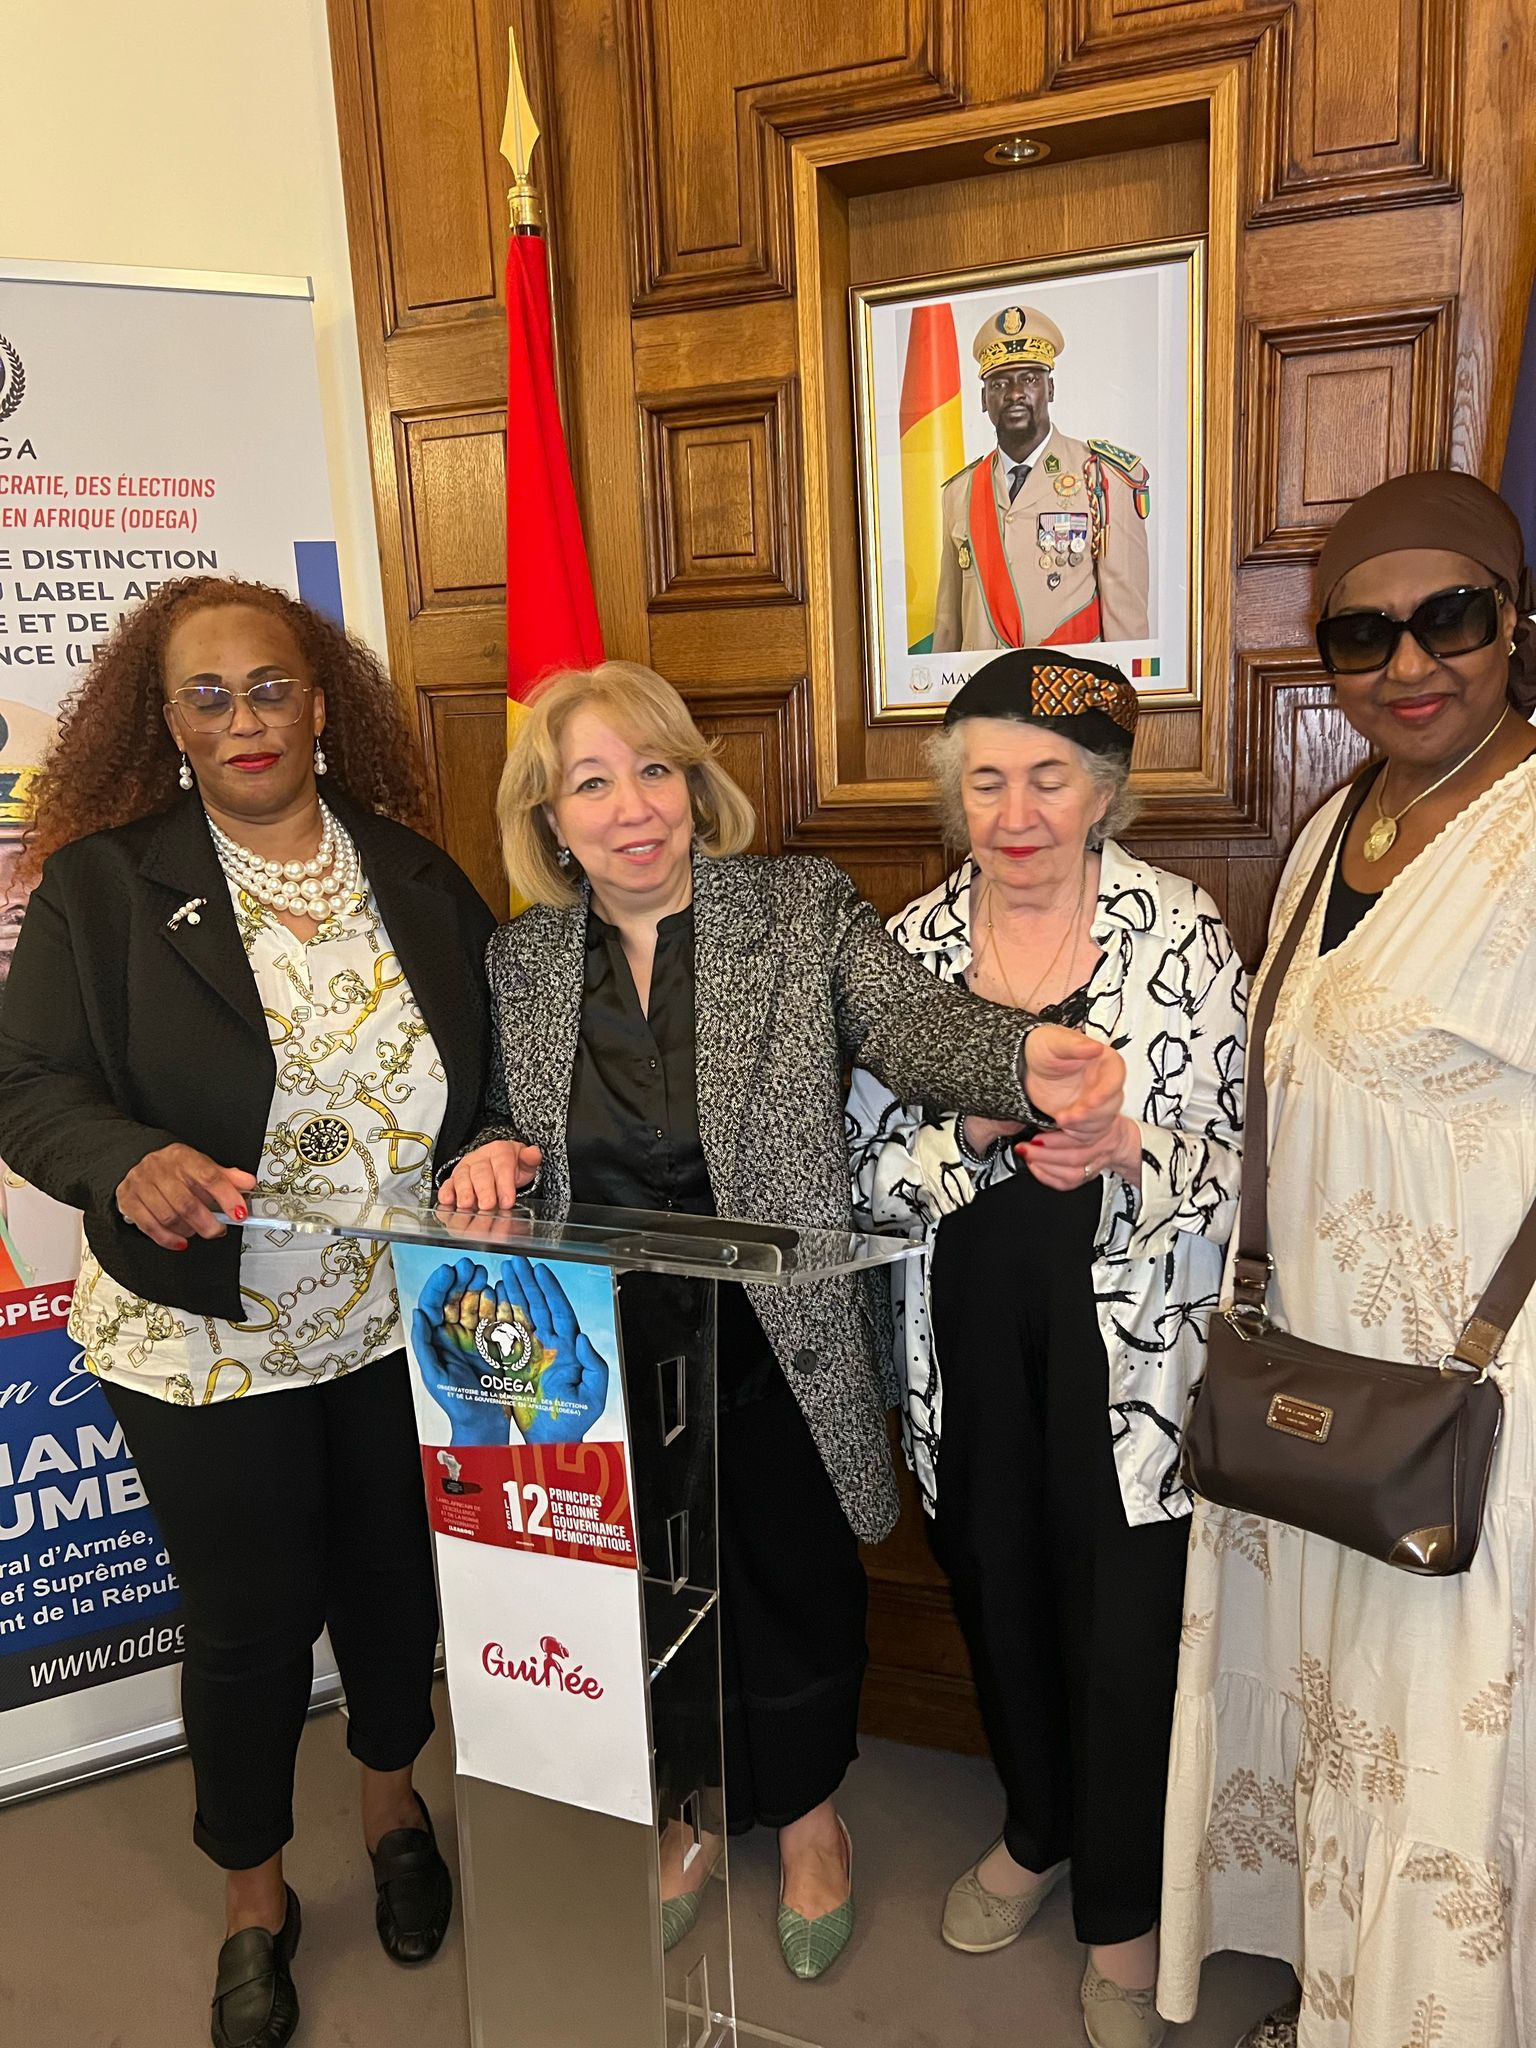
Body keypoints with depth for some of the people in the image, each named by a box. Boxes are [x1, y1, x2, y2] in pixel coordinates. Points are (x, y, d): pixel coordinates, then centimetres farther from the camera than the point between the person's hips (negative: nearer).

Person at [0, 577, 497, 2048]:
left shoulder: (417, 877, 1)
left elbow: (492, 1067, 8)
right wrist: (135, 1165, -29)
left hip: (406, 1325, 3)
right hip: (207, 1350, -2)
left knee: (394, 1578, 20)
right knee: (250, 1620, 13)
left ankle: (391, 1798, 51)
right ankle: (254, 1897, 41)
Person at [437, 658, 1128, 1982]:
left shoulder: (805, 911, -7)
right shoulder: (521, 961, 1)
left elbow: (911, 1021, -22)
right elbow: (515, 1123, 11)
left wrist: (1027, 1060, -43)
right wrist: (495, 1157, -13)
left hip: (776, 1351, -2)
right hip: (612, 1364, 3)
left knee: (795, 1586, 16)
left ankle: (810, 1815, 46)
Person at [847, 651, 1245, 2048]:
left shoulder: (1182, 934, -7)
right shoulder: (910, 945, 1)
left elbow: (1232, 1164, -7)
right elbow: (870, 1172, -2)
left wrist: (1124, 1155, -27)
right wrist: (977, 1128, -20)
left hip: (1131, 1336, -2)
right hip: (970, 1333, 3)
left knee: (1126, 1619, 5)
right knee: (999, 1592, 18)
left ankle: (1122, 1908, 34)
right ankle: (1036, 1830, 48)